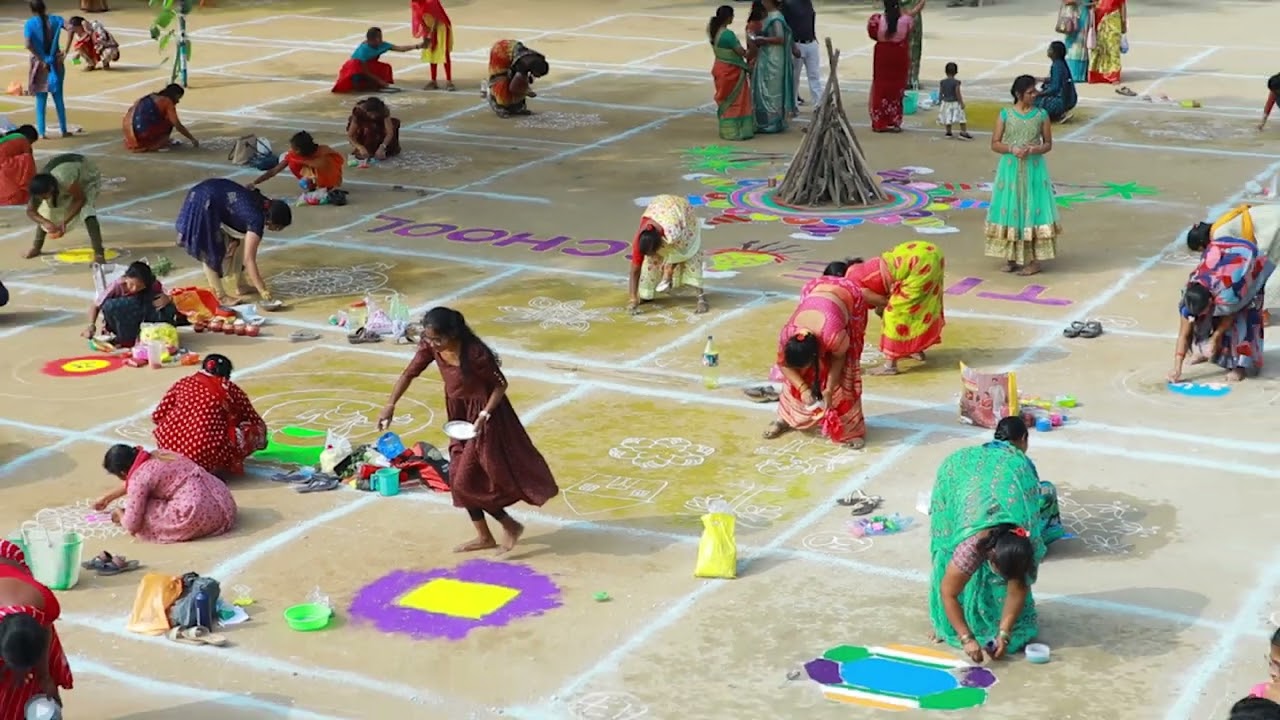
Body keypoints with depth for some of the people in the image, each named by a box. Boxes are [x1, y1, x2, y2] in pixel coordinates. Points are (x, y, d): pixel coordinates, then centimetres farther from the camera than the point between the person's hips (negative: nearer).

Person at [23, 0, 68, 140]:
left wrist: (41, 60, -13)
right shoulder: (55, 20, -2)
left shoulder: (30, 23, -8)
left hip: (39, 64, -2)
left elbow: (28, 45, -20)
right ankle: (63, 130, 15)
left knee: (41, 99, 6)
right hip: (56, 63, 2)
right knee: (58, 97, 12)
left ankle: (42, 132, 5)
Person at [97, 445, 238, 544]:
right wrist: (108, 498, 52)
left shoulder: (139, 477, -5)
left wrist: (120, 516, 18)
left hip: (199, 514, -8)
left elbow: (131, 525, -4)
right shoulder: (157, 455, 20)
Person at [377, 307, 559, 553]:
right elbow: (410, 373, -2)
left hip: (482, 412, -7)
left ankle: (510, 526, 13)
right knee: (459, 476, 11)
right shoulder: (430, 346, -14)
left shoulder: (475, 353, -31)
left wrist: (484, 415, -25)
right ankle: (484, 536, 24)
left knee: (467, 480, -5)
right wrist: (390, 405, -9)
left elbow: (500, 384, -19)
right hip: (459, 413, 7)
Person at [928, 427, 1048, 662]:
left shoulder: (1025, 544, -30)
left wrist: (1004, 633, -19)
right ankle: (947, 621, 9)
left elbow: (1018, 589, -15)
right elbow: (948, 593, -26)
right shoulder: (971, 546, -36)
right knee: (948, 552, -5)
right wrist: (966, 638, -28)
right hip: (959, 469, -2)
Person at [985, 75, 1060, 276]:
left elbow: (1048, 144, 5)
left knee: (1032, 208, -2)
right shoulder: (1005, 114, -1)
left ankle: (1033, 259, 2)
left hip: (1034, 169, 0)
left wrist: (1035, 149, -16)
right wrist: (1012, 149, -17)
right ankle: (1011, 255, 13)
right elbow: (995, 144, 1)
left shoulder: (1042, 115, 0)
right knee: (1010, 209, 3)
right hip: (1010, 168, 1)